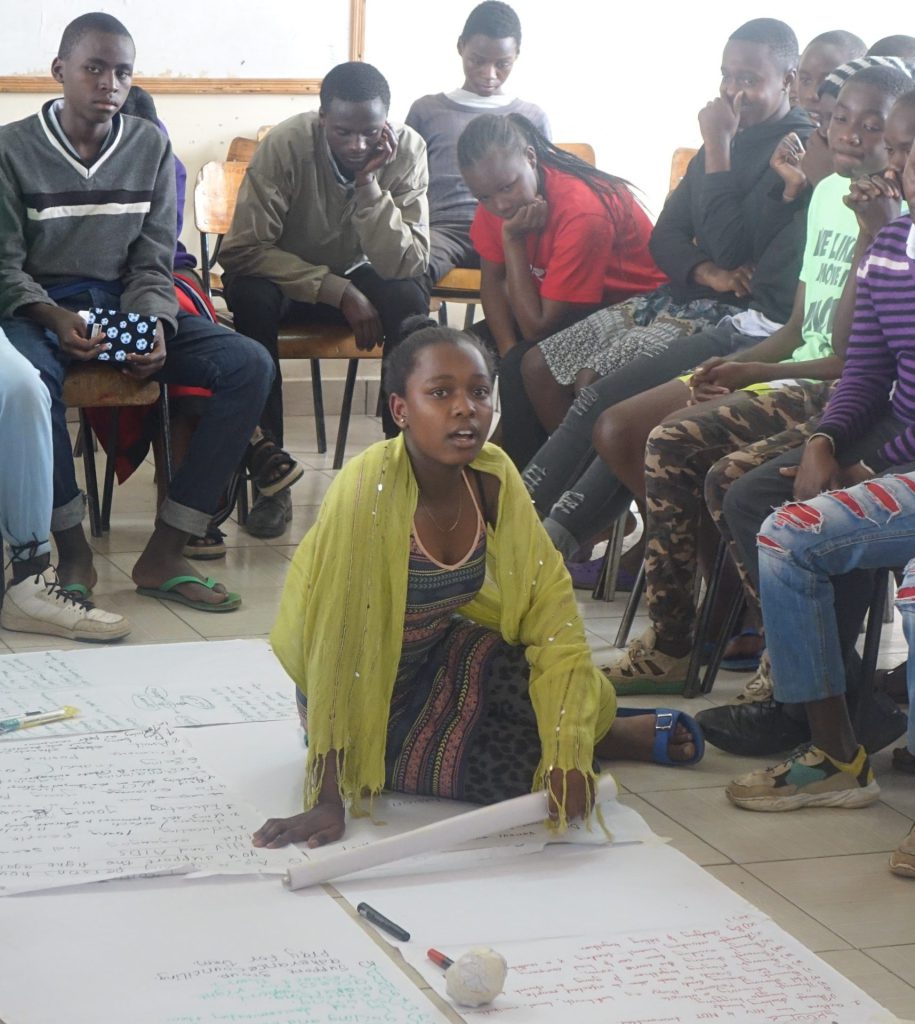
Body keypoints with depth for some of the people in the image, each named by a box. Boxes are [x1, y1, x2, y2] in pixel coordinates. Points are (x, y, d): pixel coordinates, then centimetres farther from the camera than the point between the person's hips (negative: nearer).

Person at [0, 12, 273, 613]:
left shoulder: (150, 147, 7)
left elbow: (152, 265, 5)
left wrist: (154, 329, -16)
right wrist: (55, 319, -24)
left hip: (127, 304, 4)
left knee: (250, 365, -19)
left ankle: (164, 555, -20)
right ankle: (73, 548, -19)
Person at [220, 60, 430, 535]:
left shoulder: (407, 150, -20)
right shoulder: (287, 144, -26)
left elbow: (405, 265, -27)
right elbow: (242, 250, -28)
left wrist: (368, 182, -36)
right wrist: (339, 292, -33)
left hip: (358, 280, 2)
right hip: (287, 277, -1)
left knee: (409, 298, -30)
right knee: (251, 295, -34)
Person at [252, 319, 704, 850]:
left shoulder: (494, 477, -13)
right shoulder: (369, 489, -30)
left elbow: (551, 605, -11)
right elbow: (335, 645, -31)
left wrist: (569, 750, -23)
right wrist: (327, 803, -33)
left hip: (440, 658, 5)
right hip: (368, 697, -5)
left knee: (589, 699, -17)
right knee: (525, 768, -19)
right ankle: (618, 736, 12)